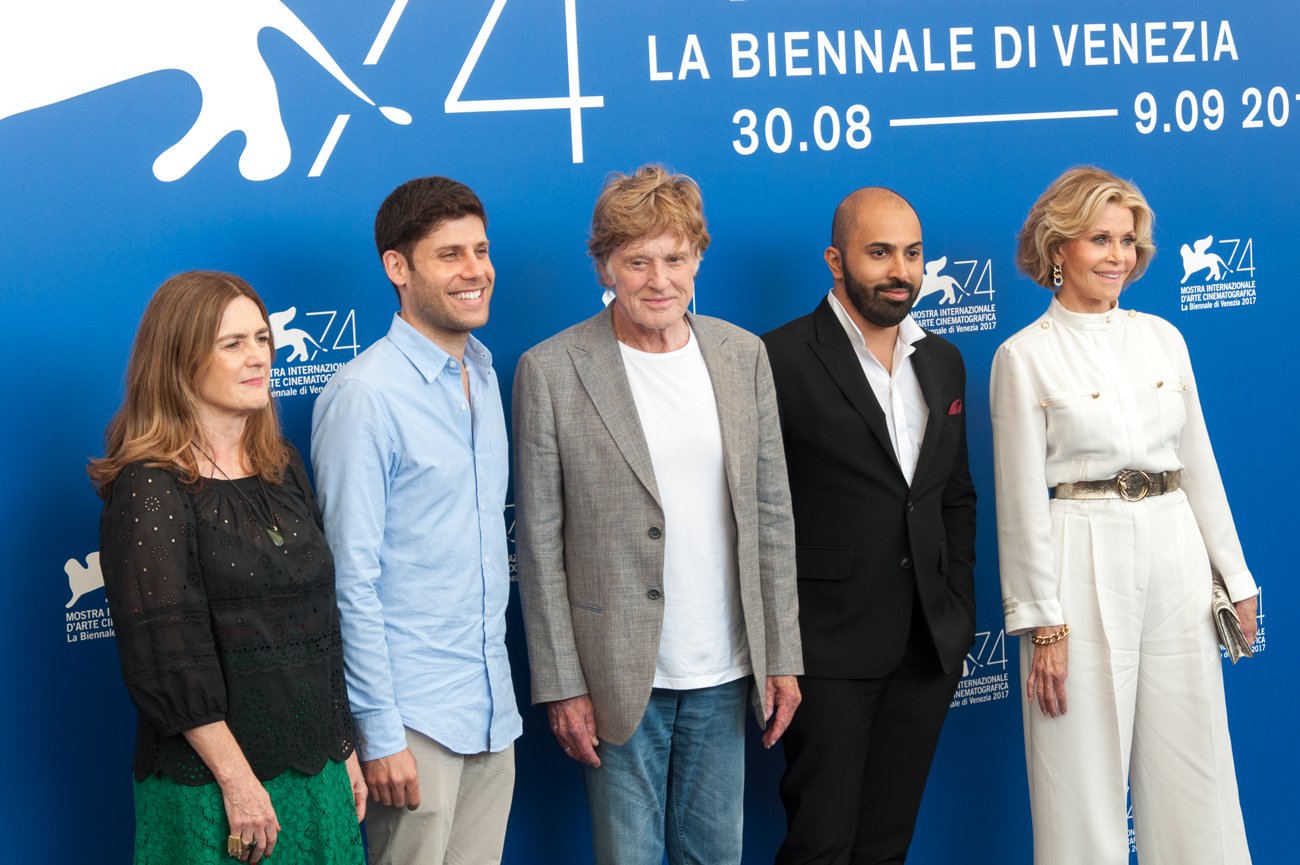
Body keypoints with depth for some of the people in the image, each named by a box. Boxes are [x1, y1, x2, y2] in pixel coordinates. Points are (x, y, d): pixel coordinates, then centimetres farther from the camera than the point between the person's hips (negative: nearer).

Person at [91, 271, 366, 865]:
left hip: (315, 767, 6)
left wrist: (343, 748, 12)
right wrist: (237, 781, -18)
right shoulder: (148, 489, -11)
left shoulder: (281, 467, 10)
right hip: (211, 783, -6)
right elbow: (168, 655, -17)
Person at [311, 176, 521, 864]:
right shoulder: (366, 395, -14)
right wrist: (380, 732, -16)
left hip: (491, 706, 7)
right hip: (415, 718, -7)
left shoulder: (483, 375, 10)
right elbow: (352, 580, -15)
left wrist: (499, 687, 16)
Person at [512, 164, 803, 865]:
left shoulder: (742, 355, 4)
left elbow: (771, 513, 7)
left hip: (724, 674, 4)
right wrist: (561, 684, -8)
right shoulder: (551, 371, -8)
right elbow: (540, 542, -7)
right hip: (619, 676, -4)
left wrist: (782, 655, 5)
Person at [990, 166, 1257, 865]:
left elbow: (1198, 466, 13)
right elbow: (1022, 501, -6)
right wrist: (1041, 624, -9)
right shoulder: (1024, 356, -4)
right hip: (1083, 569, -4)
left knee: (1194, 769, 8)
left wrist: (1234, 578, 12)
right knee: (1086, 780, 3)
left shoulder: (1162, 338, 9)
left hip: (1175, 558, 4)